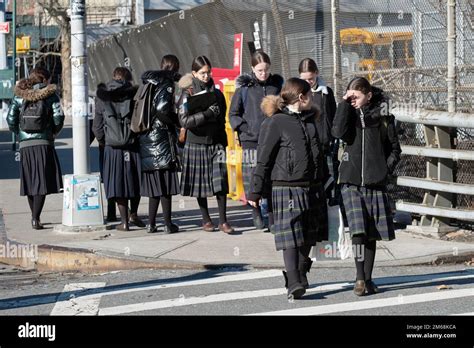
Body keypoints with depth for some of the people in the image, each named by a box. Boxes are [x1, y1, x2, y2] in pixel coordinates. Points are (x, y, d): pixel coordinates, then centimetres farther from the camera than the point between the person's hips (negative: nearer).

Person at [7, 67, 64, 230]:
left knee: (30, 182, 13)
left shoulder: (20, 95, 7)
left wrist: (19, 134, 14)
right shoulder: (50, 94, 1)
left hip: (25, 144, 3)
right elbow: (58, 116, -8)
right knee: (42, 182, -3)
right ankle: (35, 218, -13)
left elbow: (10, 119, -1)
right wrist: (54, 132, 9)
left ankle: (35, 217, 21)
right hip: (44, 143, -3)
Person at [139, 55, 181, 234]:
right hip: (161, 137, -7)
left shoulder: (149, 84, 12)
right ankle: (168, 224, 2)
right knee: (165, 185, -1)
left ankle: (151, 224, 14)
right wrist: (178, 121, -7)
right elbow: (162, 109, -23)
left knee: (154, 184, 12)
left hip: (146, 138, 7)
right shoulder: (167, 84, -10)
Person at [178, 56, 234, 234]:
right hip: (196, 144, -2)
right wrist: (207, 114, -22)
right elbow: (185, 121, -15)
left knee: (220, 180, -7)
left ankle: (223, 220, -4)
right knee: (200, 184, 6)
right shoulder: (188, 94, -4)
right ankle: (206, 219, 18)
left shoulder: (217, 94, 7)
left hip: (216, 144, 2)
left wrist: (223, 143, 11)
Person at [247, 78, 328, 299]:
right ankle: (293, 283, -16)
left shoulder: (310, 120, 15)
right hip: (286, 188, -7)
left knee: (307, 238, 9)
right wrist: (255, 193, -6)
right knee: (290, 237, -12)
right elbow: (263, 160, -6)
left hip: (311, 188, 7)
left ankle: (301, 277, 21)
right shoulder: (275, 123, -6)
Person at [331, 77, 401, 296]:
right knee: (358, 231, -14)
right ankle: (360, 278, -11)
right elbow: (338, 132, -15)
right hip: (351, 181, -1)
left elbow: (394, 148, 11)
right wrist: (344, 104, -11)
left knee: (372, 233, 5)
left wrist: (386, 168, -2)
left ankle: (367, 279, 15)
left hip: (375, 182, 1)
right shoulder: (349, 113, 6)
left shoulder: (382, 116, 4)